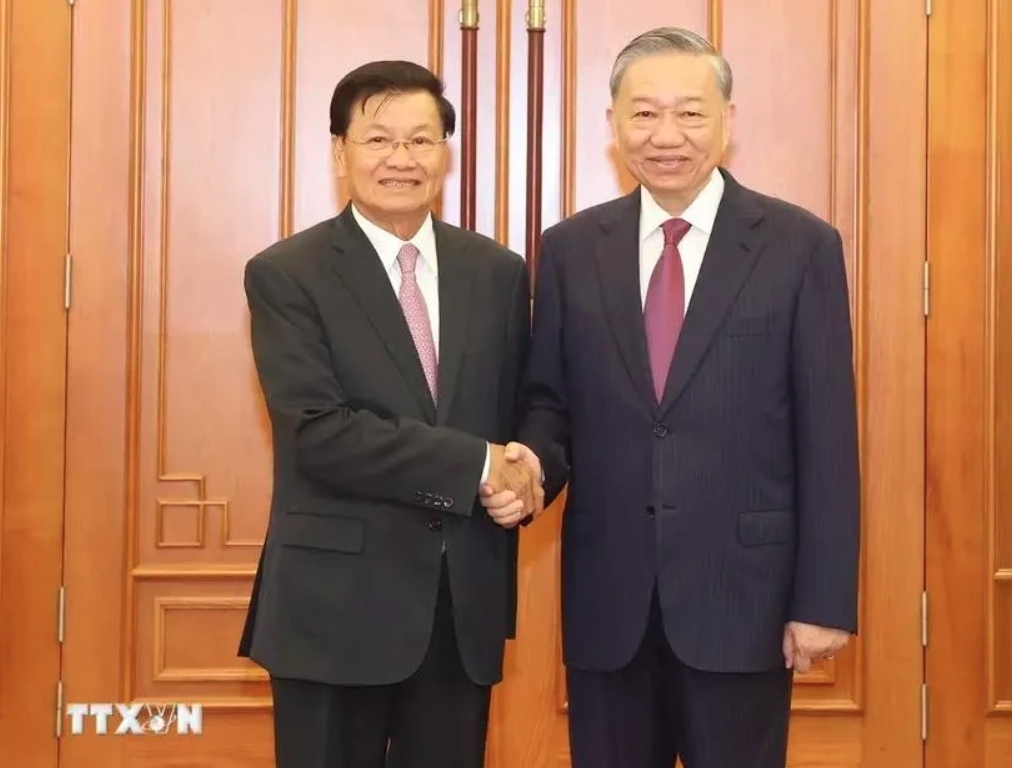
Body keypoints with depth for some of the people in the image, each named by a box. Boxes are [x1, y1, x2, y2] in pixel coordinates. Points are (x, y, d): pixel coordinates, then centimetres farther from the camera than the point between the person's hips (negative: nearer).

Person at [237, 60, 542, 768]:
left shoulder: (498, 272, 7)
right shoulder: (285, 275, -6)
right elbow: (318, 431, -16)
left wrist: (517, 481, -9)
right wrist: (476, 464, -17)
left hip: (466, 598, 4)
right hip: (337, 600, -4)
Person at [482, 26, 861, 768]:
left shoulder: (801, 246, -2)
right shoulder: (570, 249, 5)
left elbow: (826, 435, -4)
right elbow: (549, 399, 10)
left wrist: (825, 598, -7)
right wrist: (531, 462, -13)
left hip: (742, 588, -2)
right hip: (607, 591, 3)